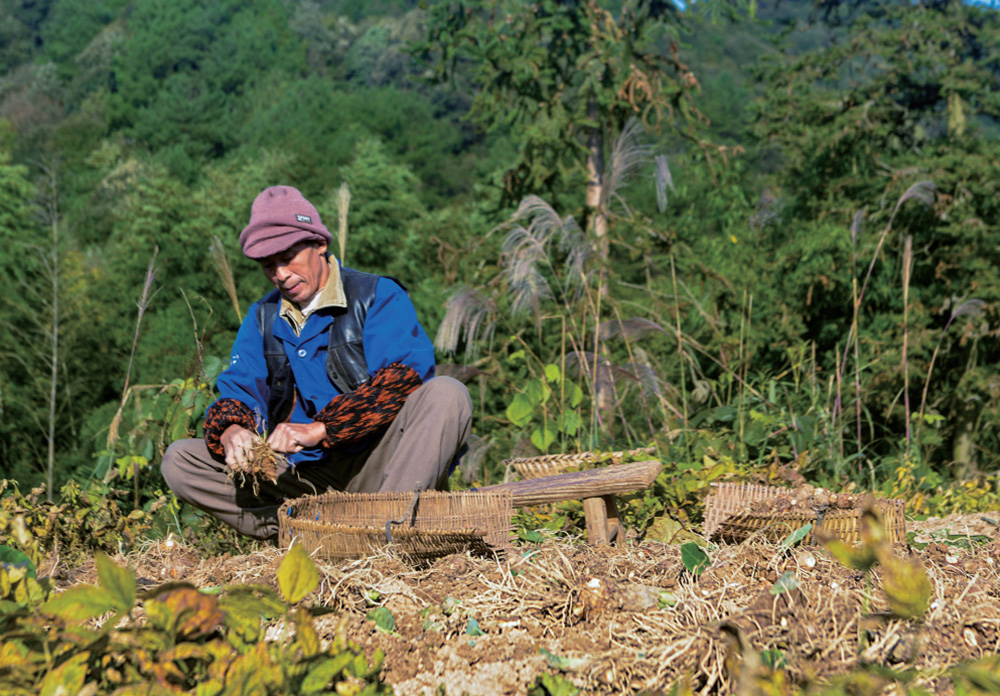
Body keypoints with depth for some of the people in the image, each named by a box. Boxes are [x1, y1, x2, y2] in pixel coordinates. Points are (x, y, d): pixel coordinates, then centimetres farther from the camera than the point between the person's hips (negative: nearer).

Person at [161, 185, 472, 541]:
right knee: (178, 460, -11)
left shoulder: (379, 297, -1)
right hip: (305, 478, 4)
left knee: (446, 394, -30)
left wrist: (320, 429, -27)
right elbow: (237, 390, 8)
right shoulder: (263, 318, 16)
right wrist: (231, 430, -18)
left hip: (377, 468, -4)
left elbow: (401, 379, -17)